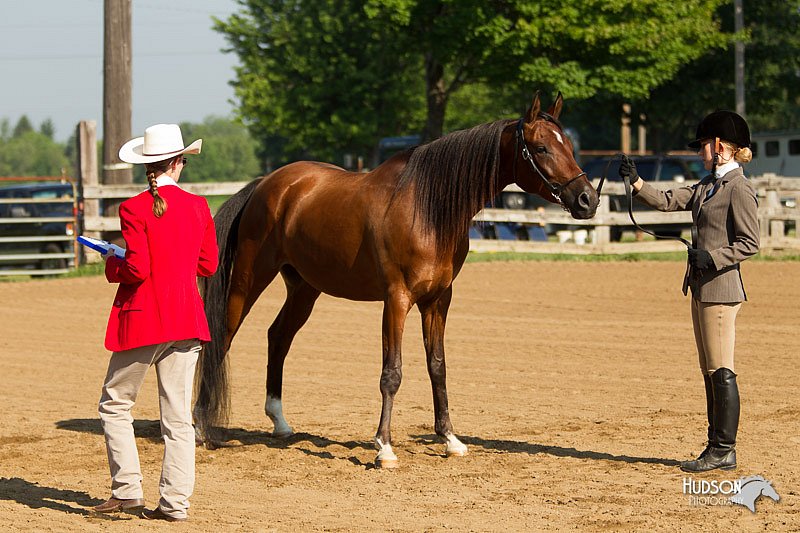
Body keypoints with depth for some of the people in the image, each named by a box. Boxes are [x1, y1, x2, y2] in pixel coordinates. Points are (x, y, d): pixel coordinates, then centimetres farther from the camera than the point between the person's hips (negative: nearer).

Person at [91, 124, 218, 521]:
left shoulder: (134, 209, -12)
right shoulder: (198, 207, 2)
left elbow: (137, 269, -16)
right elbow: (207, 265, 9)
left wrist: (111, 267, 4)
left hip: (142, 318, -4)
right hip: (187, 319, 4)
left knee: (115, 404, 11)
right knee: (178, 414, 6)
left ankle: (127, 490, 5)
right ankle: (175, 502, 4)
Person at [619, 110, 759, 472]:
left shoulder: (739, 189, -13)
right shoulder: (708, 185, 15)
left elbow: (749, 243, -16)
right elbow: (667, 201, 16)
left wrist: (712, 257, -24)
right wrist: (636, 182, 5)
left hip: (720, 289, -10)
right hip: (702, 288, 10)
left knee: (721, 372, -7)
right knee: (711, 372, 12)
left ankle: (724, 451, -4)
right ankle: (717, 447, 17)